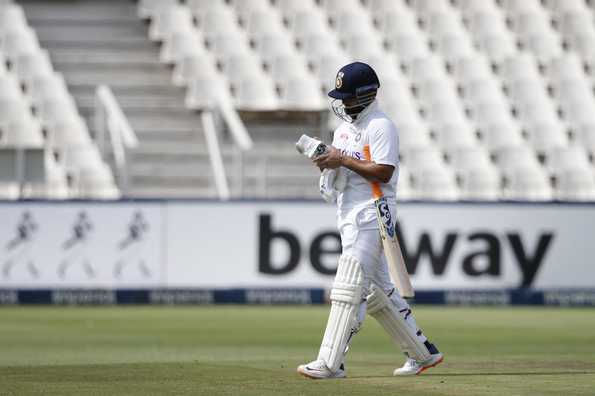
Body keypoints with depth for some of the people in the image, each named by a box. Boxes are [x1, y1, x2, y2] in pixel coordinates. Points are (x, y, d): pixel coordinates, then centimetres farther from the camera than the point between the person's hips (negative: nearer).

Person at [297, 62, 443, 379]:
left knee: (349, 287, -13)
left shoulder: (380, 127, -11)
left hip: (371, 214, -10)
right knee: (376, 289, 13)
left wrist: (344, 161, -19)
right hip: (350, 218, 10)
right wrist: (327, 162, 0)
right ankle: (422, 352, 21)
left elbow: (384, 172, -20)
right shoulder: (344, 128, 18)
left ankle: (330, 363, -15)